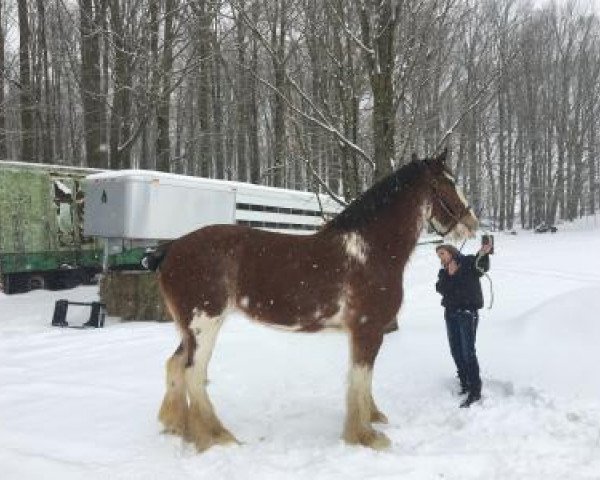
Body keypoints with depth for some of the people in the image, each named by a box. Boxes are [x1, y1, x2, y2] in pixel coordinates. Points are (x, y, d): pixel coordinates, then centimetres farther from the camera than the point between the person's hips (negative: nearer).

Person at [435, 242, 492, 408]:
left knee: (468, 352, -11)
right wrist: (449, 275, -16)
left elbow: (482, 267, -25)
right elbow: (441, 289, -2)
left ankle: (475, 391, -7)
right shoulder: (444, 272, 13)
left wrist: (483, 254, -45)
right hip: (451, 313, 7)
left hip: (467, 312, -7)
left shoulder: (468, 262, -3)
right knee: (456, 351, 10)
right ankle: (464, 384, 23)